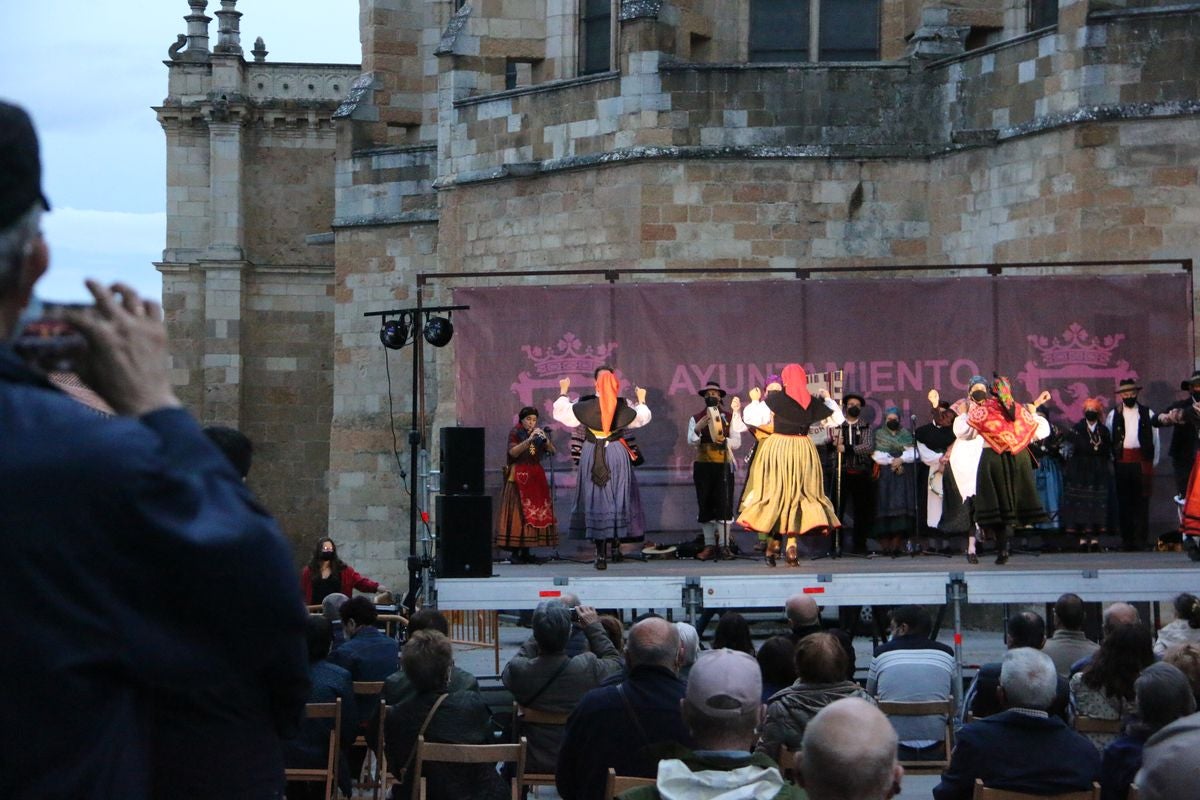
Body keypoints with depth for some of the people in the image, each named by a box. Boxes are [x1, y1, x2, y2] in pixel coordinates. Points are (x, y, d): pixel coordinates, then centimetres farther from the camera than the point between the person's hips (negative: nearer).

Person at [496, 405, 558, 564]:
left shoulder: (539, 433, 14)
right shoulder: (515, 433, 1)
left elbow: (553, 452, 5)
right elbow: (513, 452, -15)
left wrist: (545, 439, -14)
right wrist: (529, 439, -23)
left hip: (536, 477, 5)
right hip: (519, 477, -5)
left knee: (536, 513, 0)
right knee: (517, 513, -10)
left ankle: (526, 552, 4)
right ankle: (515, 552, -10)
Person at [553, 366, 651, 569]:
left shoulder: (584, 406, -11)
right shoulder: (624, 408, -6)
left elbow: (561, 412, 2)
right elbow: (642, 418, 12)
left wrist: (563, 392, 17)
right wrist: (641, 400, 30)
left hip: (592, 456, -1)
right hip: (617, 454, 1)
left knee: (596, 500, 2)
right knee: (618, 498, 16)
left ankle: (601, 554, -2)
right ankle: (616, 544, 18)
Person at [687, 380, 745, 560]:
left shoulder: (729, 418, 9)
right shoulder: (696, 418, 10)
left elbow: (737, 443, 2)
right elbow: (691, 441, -3)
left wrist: (723, 440, -16)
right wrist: (698, 429, -22)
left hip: (724, 464, -1)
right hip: (703, 464, 1)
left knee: (724, 505, -5)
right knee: (705, 505, -1)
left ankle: (724, 545, -3)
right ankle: (709, 546, 2)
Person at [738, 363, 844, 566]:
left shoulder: (775, 399, -9)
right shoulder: (813, 403, 0)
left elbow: (751, 418, -9)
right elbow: (838, 418, 13)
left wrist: (755, 400, 8)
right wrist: (828, 399, 27)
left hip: (777, 450, -2)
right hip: (802, 450, 2)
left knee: (776, 494, 8)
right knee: (798, 494, 9)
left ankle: (774, 543, 3)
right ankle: (792, 543, -3)